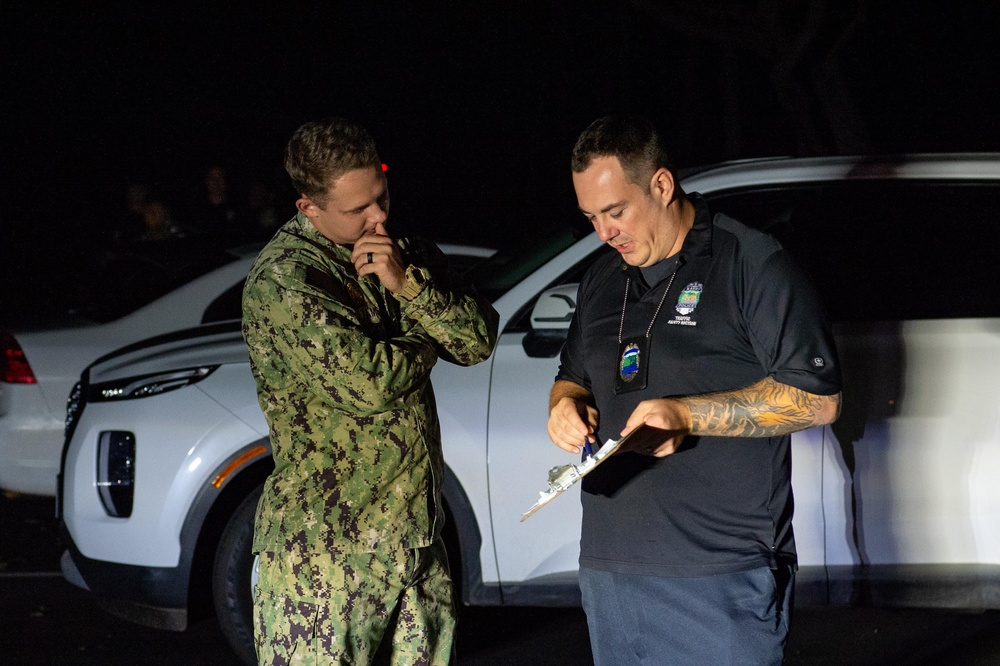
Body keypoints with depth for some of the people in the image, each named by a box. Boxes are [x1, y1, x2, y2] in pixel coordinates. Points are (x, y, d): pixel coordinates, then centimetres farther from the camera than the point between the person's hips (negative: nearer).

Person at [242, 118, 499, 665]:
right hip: (326, 545, -7)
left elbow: (480, 340, 1)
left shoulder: (404, 252, 10)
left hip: (417, 533, 7)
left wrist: (408, 285, -14)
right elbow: (369, 382, -22)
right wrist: (431, 336, -3)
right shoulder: (282, 280, -15)